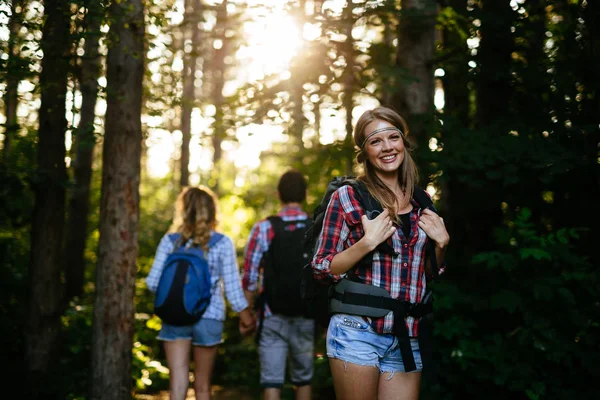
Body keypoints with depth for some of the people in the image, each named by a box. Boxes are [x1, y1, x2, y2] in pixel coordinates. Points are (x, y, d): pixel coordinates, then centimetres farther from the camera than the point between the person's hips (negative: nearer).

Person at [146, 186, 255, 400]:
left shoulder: (170, 241, 0)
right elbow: (232, 286, -3)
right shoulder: (222, 244, -4)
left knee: (178, 382, -1)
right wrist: (245, 315, 9)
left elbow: (153, 282, -1)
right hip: (208, 317, 0)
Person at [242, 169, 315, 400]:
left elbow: (249, 278, -5)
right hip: (306, 317, 2)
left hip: (272, 317, -1)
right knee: (303, 378, 17)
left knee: (271, 380, 2)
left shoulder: (263, 229, -5)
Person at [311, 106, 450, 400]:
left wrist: (441, 243, -1)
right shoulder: (348, 197, -5)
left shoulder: (421, 201, 10)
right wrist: (367, 242, -18)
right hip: (357, 333, -4)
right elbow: (322, 269, -5)